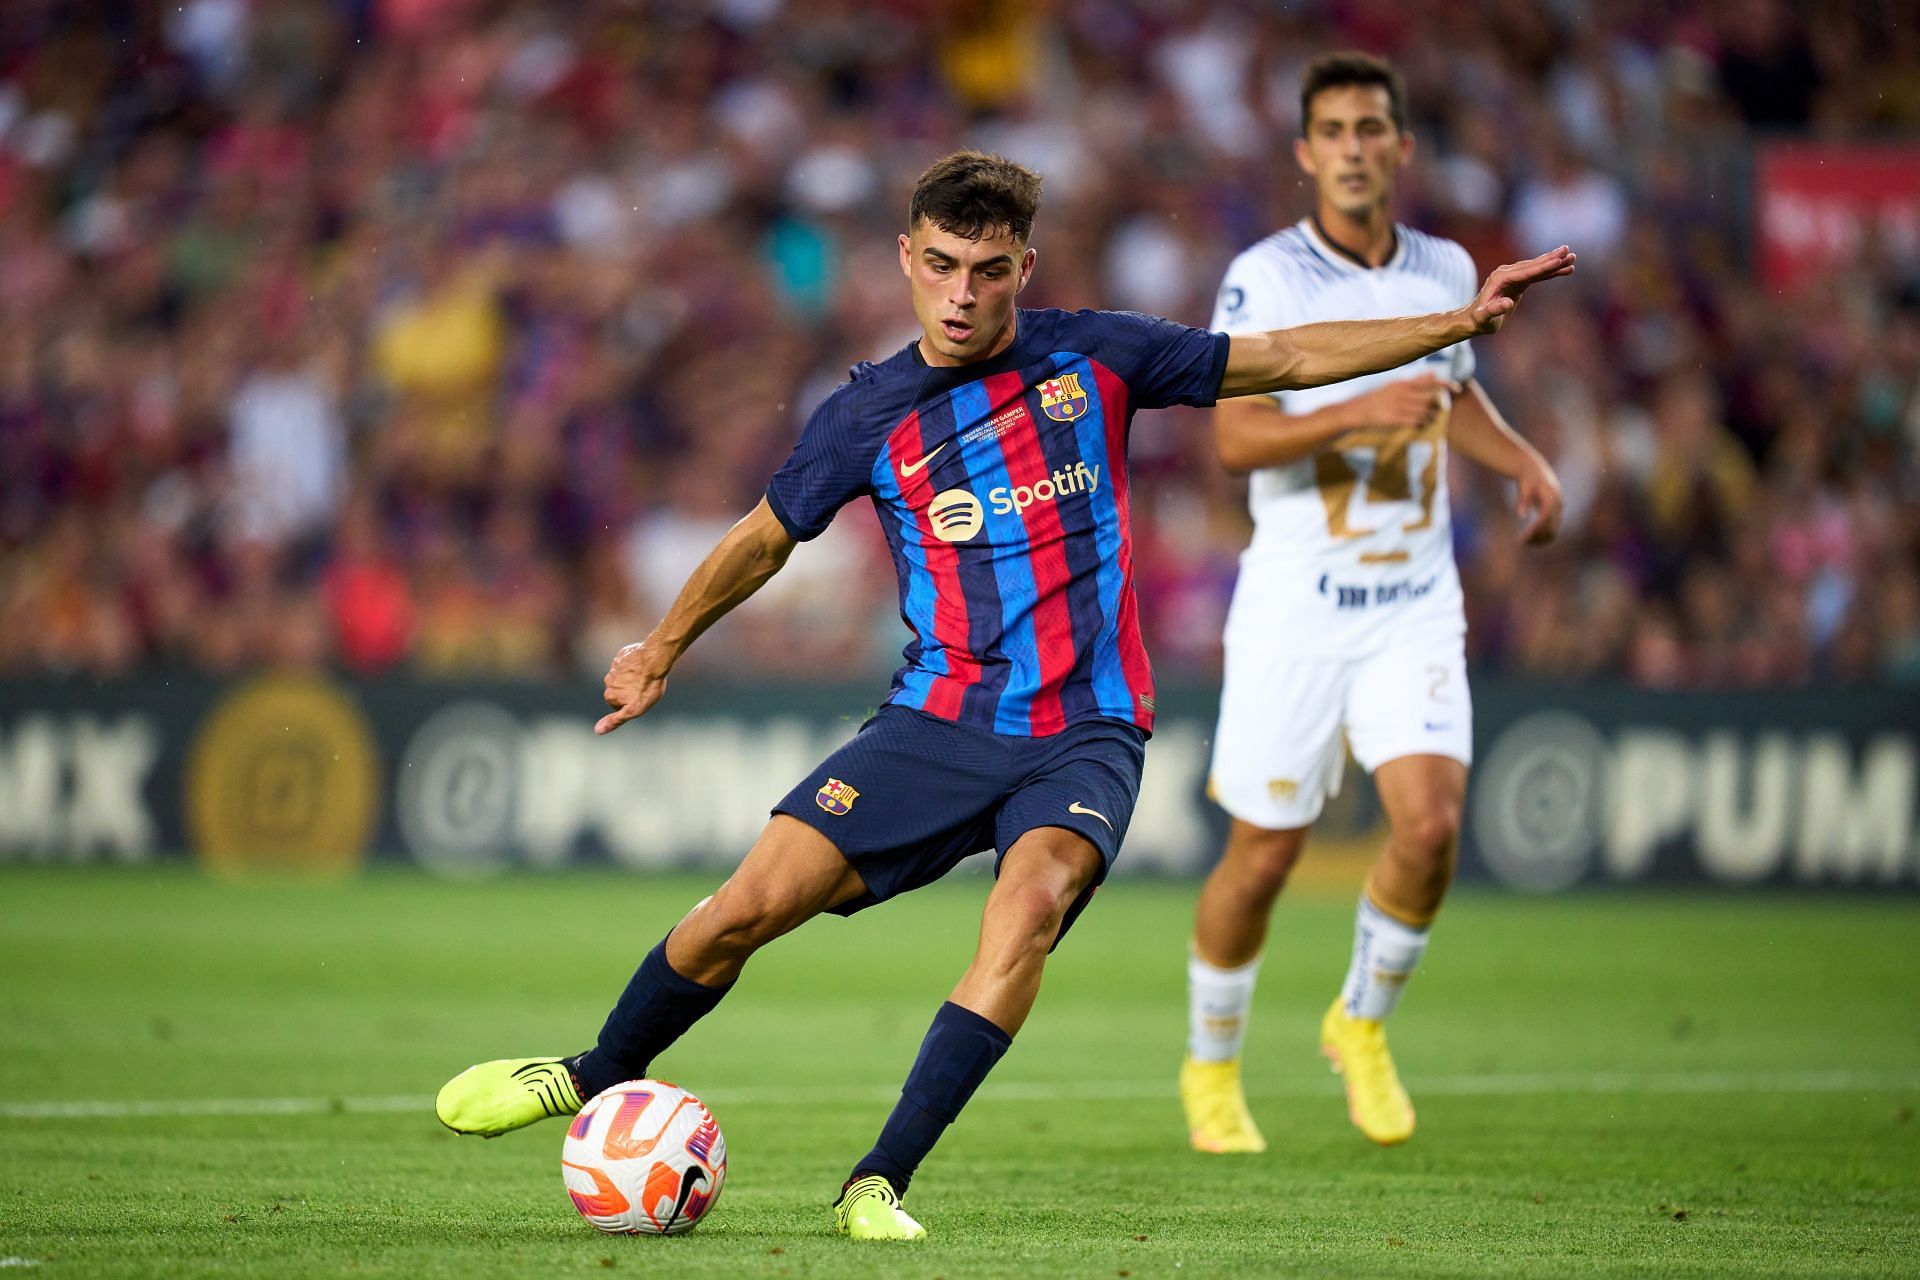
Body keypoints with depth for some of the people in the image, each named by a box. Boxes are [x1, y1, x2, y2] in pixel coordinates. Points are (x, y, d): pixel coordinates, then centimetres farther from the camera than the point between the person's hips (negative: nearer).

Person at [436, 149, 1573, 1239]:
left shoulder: (1094, 357, 1)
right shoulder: (866, 418, 2)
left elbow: (1282, 359, 9)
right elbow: (766, 538, 18)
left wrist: (1464, 320, 5)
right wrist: (662, 652, 30)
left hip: (1084, 732, -1)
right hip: (940, 721, 1)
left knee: (1033, 901, -31)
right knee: (751, 906, -11)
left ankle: (882, 1181, -28)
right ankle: (601, 1077, 18)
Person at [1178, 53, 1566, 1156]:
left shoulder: (1447, 271, 6)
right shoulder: (1265, 279, -8)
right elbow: (1235, 438, -18)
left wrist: (1524, 458, 8)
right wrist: (1360, 410, -30)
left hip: (1416, 605, 3)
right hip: (1295, 608, -3)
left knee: (1430, 826, -15)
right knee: (1264, 857, 1)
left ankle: (1363, 1024, 12)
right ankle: (1213, 1068, 25)